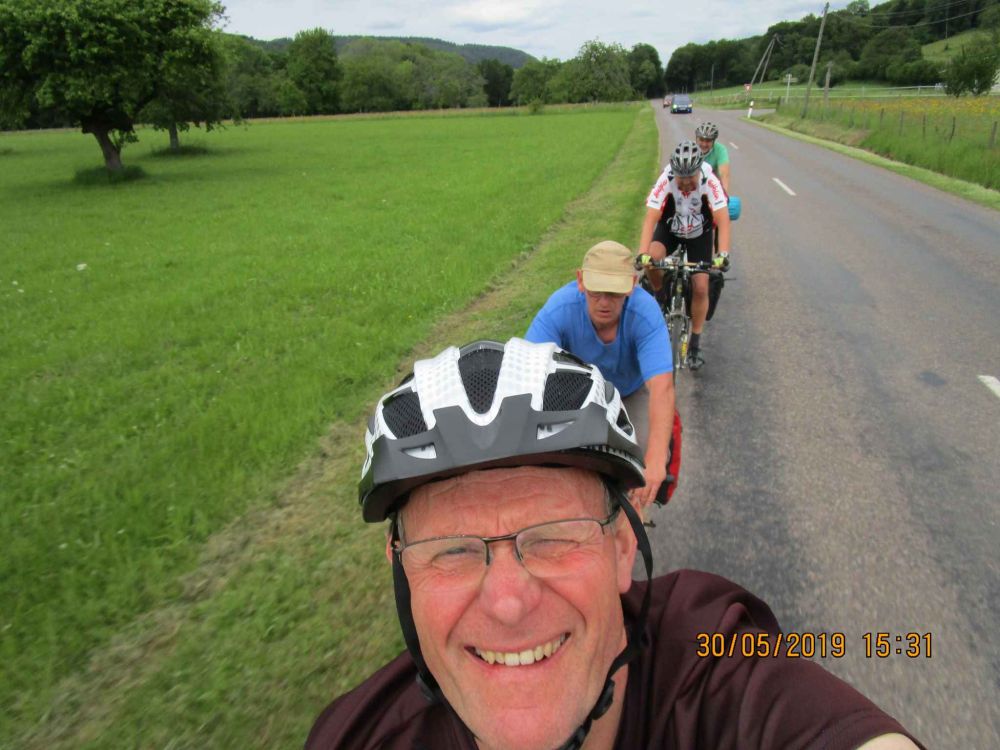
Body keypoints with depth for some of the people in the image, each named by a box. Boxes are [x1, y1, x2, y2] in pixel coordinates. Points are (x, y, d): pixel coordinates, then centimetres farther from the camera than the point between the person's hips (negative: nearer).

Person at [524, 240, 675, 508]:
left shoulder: (646, 313, -36)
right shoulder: (558, 309, -35)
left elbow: (661, 388, -46)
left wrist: (656, 459, -59)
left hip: (632, 391, 0)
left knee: (653, 456, -21)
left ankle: (639, 505, 15)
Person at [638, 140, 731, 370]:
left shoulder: (710, 182, -30)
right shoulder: (665, 181, -30)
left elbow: (722, 219, -36)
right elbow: (651, 218, -36)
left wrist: (723, 254, -50)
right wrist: (642, 254, -50)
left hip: (699, 234, 0)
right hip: (669, 229, 0)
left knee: (700, 287, -8)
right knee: (652, 259, -32)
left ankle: (695, 344, 6)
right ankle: (659, 295, -1)